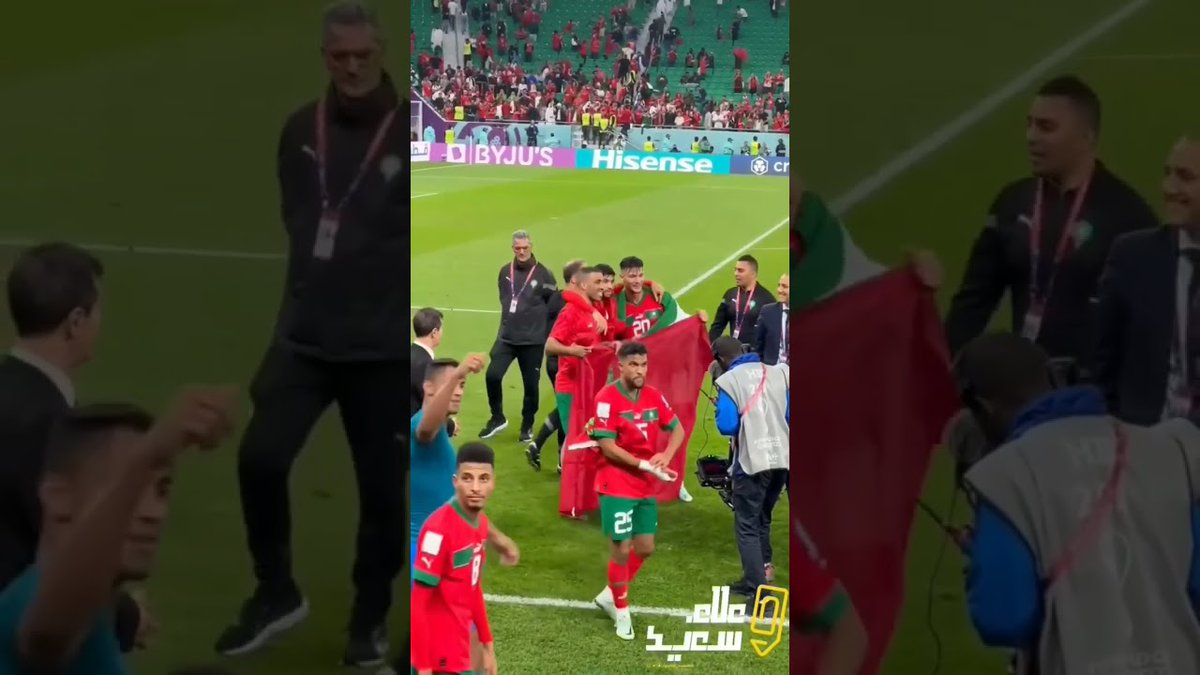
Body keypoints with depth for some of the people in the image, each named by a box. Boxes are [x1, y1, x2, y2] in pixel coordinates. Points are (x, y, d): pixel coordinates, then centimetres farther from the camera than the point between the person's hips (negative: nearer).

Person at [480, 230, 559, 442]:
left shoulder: (543, 274, -7)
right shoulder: (505, 272, 5)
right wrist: (512, 319, 13)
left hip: (533, 340, -3)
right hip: (506, 337, 3)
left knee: (531, 385, 4)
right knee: (493, 375, -11)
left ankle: (527, 427, 22)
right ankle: (497, 418, 9)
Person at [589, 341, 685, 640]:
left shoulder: (654, 396, 3)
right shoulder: (607, 398, -15)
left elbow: (677, 429, 12)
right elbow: (607, 447, -18)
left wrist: (666, 455, -8)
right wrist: (646, 465, -20)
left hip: (647, 488, 6)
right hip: (617, 487, -6)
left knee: (645, 548, 11)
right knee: (622, 548, -2)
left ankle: (610, 595, 32)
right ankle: (621, 610, 17)